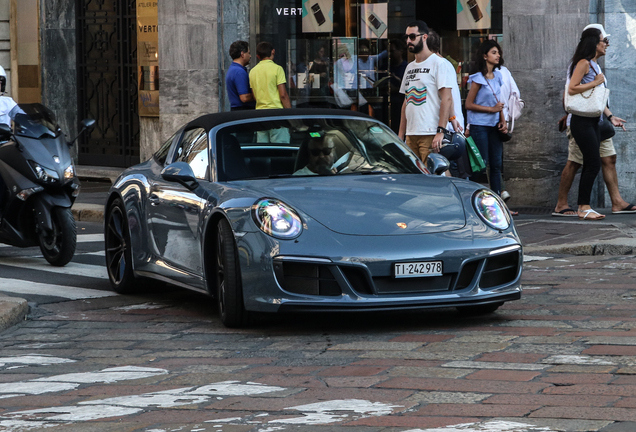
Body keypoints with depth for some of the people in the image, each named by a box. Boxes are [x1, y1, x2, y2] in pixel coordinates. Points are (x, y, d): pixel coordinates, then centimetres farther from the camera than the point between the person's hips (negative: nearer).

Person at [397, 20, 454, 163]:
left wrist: (441, 131, -20)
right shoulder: (410, 67, 20)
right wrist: (400, 134, 17)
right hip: (411, 135, 8)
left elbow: (447, 99, -12)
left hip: (430, 135, -8)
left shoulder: (438, 63, -5)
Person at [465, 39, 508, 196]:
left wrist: (503, 120, 4)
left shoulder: (497, 76, 11)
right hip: (479, 126, -7)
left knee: (496, 165, 6)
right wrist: (492, 109, -13)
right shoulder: (478, 79, -10)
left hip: (494, 126, 7)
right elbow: (469, 104, -11)